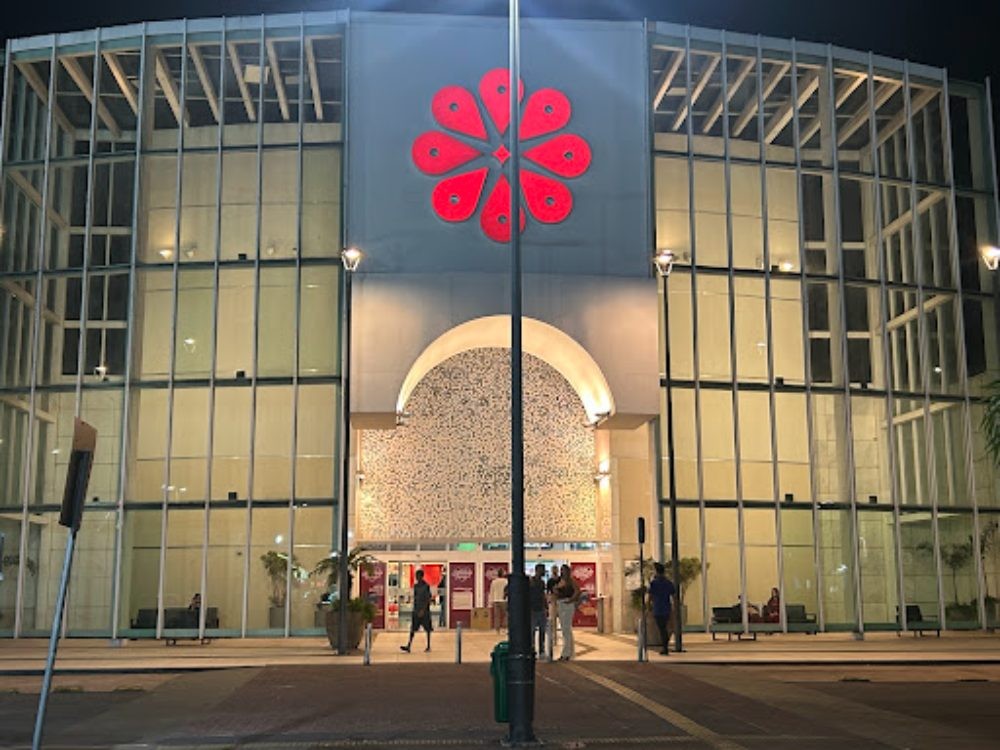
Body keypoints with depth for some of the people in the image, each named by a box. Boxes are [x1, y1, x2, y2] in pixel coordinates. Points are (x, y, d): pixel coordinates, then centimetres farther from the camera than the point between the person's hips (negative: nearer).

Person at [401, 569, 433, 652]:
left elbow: (428, 599, -14)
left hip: (424, 611, -6)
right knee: (412, 628, -3)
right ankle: (408, 647, -9)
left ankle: (428, 646, 15)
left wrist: (423, 610, -21)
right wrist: (414, 608, 17)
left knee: (427, 629, 5)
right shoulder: (415, 586, 9)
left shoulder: (426, 586, -10)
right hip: (416, 610, 6)